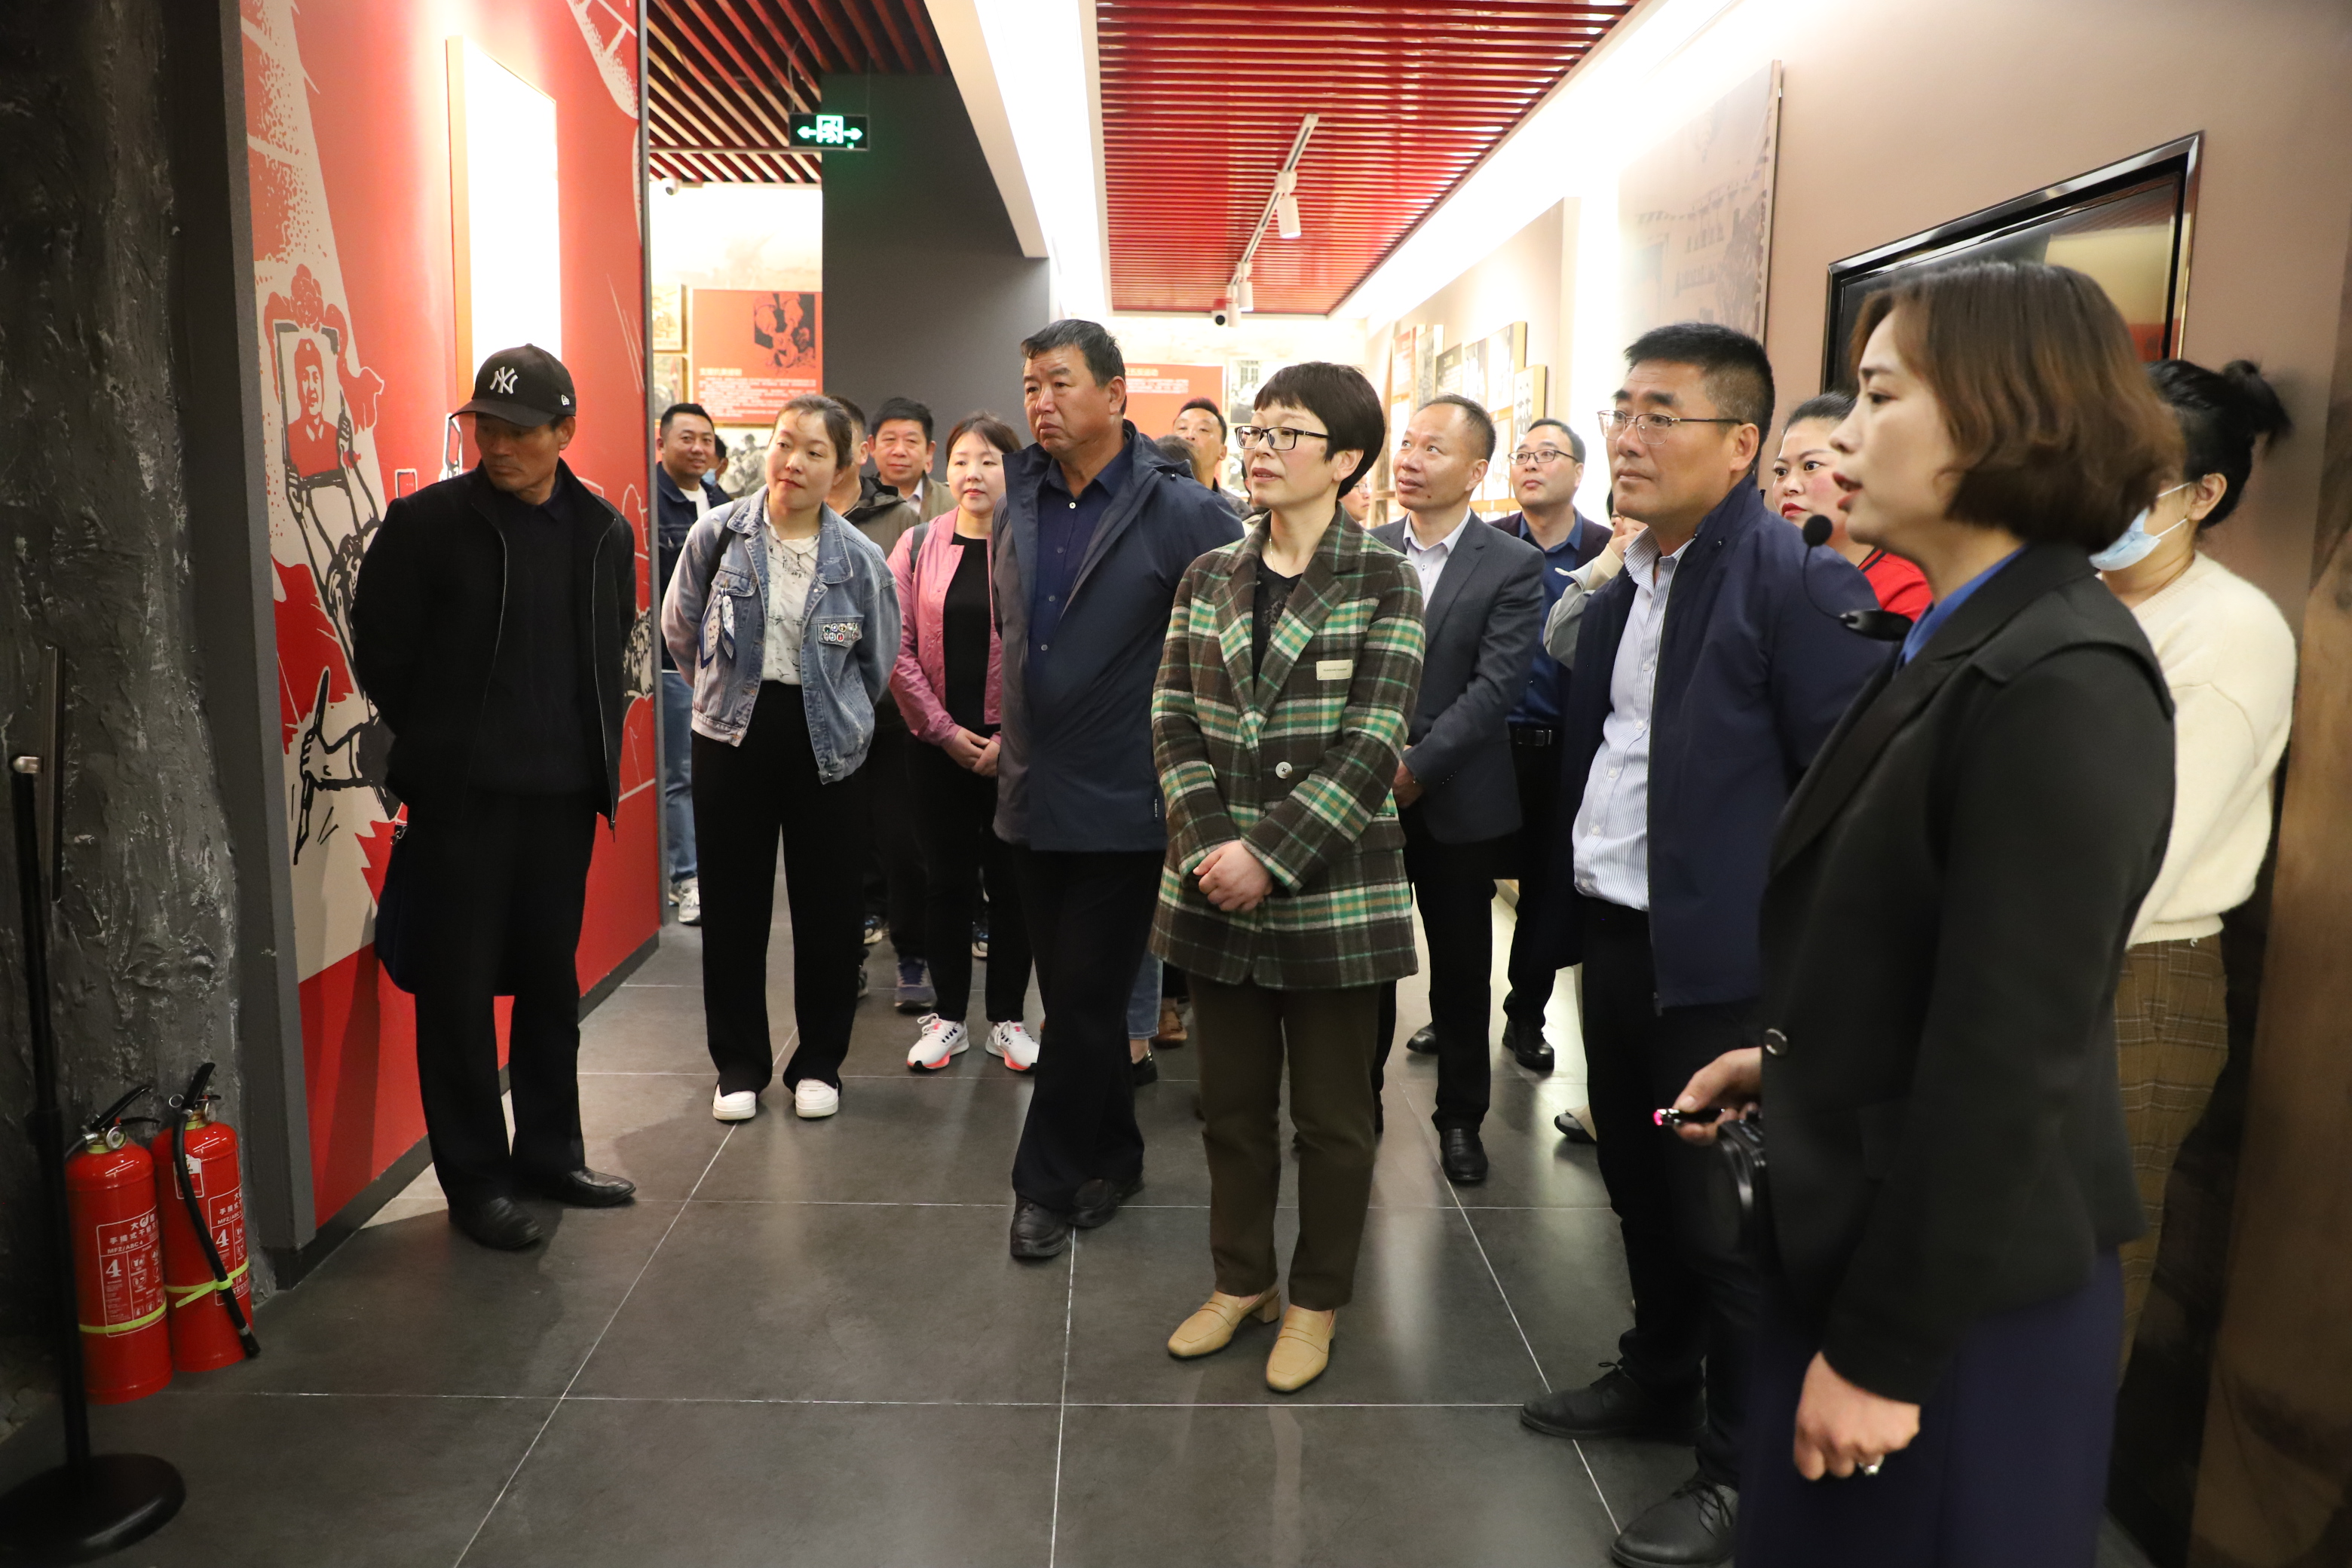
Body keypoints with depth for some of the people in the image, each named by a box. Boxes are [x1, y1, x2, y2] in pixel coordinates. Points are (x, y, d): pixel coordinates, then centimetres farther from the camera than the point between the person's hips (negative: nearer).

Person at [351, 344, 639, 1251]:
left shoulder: (604, 533, 5)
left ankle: (549, 1153, 28)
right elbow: (380, 651, -1)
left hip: (563, 794, 4)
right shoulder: (425, 523, -7)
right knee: (460, 986, 2)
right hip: (459, 797, -4)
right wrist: (435, 744, 5)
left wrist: (595, 750, 8)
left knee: (551, 978, 13)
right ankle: (475, 1178, 15)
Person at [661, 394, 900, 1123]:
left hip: (830, 747, 0)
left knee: (827, 906, 5)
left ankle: (819, 1062, 22)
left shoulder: (860, 558, -2)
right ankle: (739, 1062, 22)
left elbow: (879, 663, 9)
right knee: (733, 905, 7)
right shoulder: (717, 534, -3)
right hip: (732, 736, 0)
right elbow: (680, 630, 10)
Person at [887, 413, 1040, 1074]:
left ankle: (1007, 1017, 20)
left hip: (1016, 745, -2)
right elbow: (898, 648, 0)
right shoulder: (917, 546, 4)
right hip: (940, 743, 2)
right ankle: (948, 1016, 22)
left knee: (1014, 880, 5)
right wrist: (944, 729, -7)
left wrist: (1011, 739, -10)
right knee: (947, 879, 9)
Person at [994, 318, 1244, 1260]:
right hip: (1032, 793, 6)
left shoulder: (1179, 510, -11)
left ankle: (1050, 1182, 17)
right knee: (1073, 996, 16)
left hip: (1121, 802, -6)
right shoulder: (1020, 499, 7)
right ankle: (1111, 1156, 33)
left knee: (1084, 1004, 2)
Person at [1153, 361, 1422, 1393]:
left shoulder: (1383, 584, -6)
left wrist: (1269, 858, -18)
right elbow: (1174, 724, 2)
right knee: (1232, 1103, 16)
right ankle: (1240, 1279, 35)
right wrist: (1209, 848, -12)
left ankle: (1316, 1300, 29)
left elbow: (1371, 746, -13)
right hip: (1218, 889, 4)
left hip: (1332, 894, -4)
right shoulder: (1208, 579, 7)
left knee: (1332, 1115, 10)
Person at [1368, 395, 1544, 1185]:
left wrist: (1418, 765, -19)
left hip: (1458, 799, -2)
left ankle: (1461, 1116, 27)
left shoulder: (1514, 566, -4)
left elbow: (1497, 684, -13)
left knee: (1461, 965, 11)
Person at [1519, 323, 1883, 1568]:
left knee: (1728, 1219, 7)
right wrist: (1569, 905, 15)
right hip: (1614, 934, 8)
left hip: (1721, 958, -8)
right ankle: (1659, 1379, 43)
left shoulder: (1798, 581, -16)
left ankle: (1743, 1463, 26)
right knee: (1640, 1187, 22)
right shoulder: (1621, 588, 10)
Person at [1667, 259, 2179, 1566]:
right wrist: (1788, 1062, 6)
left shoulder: (2060, 688, -23)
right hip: (1879, 1243, 8)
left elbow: (2004, 1058, -24)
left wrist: (1885, 1349, -19)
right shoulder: (1963, 647, 6)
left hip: (1959, 1294, -8)